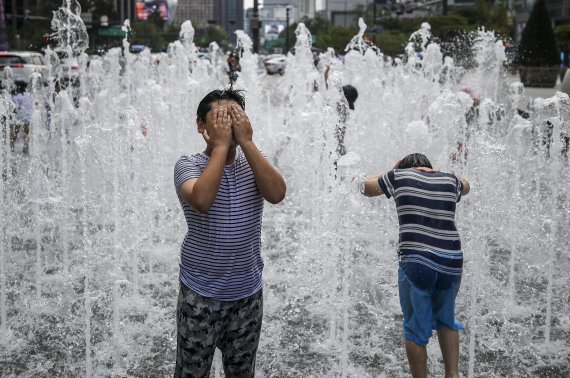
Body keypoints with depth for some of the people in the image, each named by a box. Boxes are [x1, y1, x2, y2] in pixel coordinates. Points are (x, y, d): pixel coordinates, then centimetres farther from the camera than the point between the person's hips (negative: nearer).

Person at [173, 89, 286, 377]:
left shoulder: (254, 162, 1)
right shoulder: (188, 165, -11)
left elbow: (277, 194, -19)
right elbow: (202, 200, -33)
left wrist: (246, 142, -21)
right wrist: (220, 146, -26)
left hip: (248, 293, 4)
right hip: (201, 294, -3)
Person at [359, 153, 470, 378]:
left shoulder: (400, 176, 6)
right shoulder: (450, 180, 14)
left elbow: (366, 187, 22)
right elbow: (465, 187, 39)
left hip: (416, 263, -4)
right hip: (451, 264, 4)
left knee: (416, 329, 6)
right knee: (445, 320, 24)